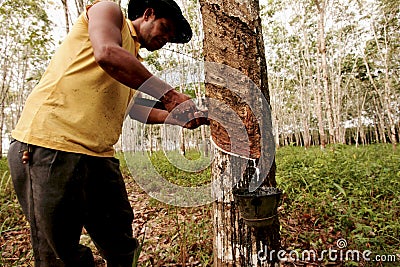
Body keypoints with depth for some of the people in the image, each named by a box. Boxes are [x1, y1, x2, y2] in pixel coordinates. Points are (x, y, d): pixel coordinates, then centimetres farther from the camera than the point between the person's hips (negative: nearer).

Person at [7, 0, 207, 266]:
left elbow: (135, 108, 26)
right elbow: (107, 54, -17)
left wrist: (179, 118, 18)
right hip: (50, 144, -8)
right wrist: (168, 94, -14)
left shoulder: (133, 61, 27)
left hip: (98, 155, 8)